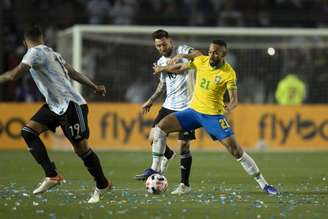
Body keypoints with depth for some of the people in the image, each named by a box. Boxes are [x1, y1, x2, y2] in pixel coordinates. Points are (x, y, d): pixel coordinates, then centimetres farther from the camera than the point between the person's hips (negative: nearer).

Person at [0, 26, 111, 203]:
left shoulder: (35, 52, -12)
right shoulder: (51, 53, 15)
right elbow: (73, 73, 22)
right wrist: (95, 87, 30)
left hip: (71, 105, -10)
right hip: (54, 105, 10)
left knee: (81, 148, -3)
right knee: (28, 131, -1)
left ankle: (102, 185, 14)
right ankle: (51, 175, -3)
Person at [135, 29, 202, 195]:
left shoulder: (182, 50, -8)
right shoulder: (161, 62, 13)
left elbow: (199, 55, -27)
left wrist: (182, 56, -42)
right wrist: (151, 101, 29)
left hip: (186, 106, -6)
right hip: (169, 105, 6)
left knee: (184, 145, -6)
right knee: (153, 138, -2)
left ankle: (185, 185, 3)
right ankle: (168, 156, 31)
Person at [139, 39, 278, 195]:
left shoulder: (229, 74, -16)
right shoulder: (201, 61, -4)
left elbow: (234, 99, -21)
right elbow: (181, 67, 14)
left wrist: (230, 106, -44)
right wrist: (162, 69, 26)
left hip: (214, 116, -4)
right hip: (194, 110, 4)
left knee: (235, 149, -12)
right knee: (161, 127, -10)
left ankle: (263, 184, -1)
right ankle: (154, 169, -1)